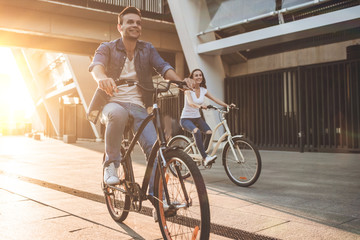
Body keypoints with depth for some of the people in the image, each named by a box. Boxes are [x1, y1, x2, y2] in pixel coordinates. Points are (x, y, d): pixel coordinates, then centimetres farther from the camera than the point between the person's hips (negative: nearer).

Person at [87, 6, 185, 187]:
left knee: (155, 147, -19)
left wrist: (180, 82, -28)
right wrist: (102, 77, -43)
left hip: (138, 107, 2)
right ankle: (111, 163, -18)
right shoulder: (107, 48, 4)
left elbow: (163, 67, -5)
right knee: (118, 113, -39)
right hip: (113, 103, -2)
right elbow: (96, 65, -17)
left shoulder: (147, 49, 12)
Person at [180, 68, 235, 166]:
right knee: (197, 131, -35)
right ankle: (205, 158, -36)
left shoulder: (203, 90, 3)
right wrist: (200, 106, -52)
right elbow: (190, 102, -31)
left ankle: (204, 155, 1)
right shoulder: (188, 89, -13)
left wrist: (227, 105, -15)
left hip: (197, 118, 5)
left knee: (209, 132, -20)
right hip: (186, 118, -5)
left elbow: (215, 99, 0)